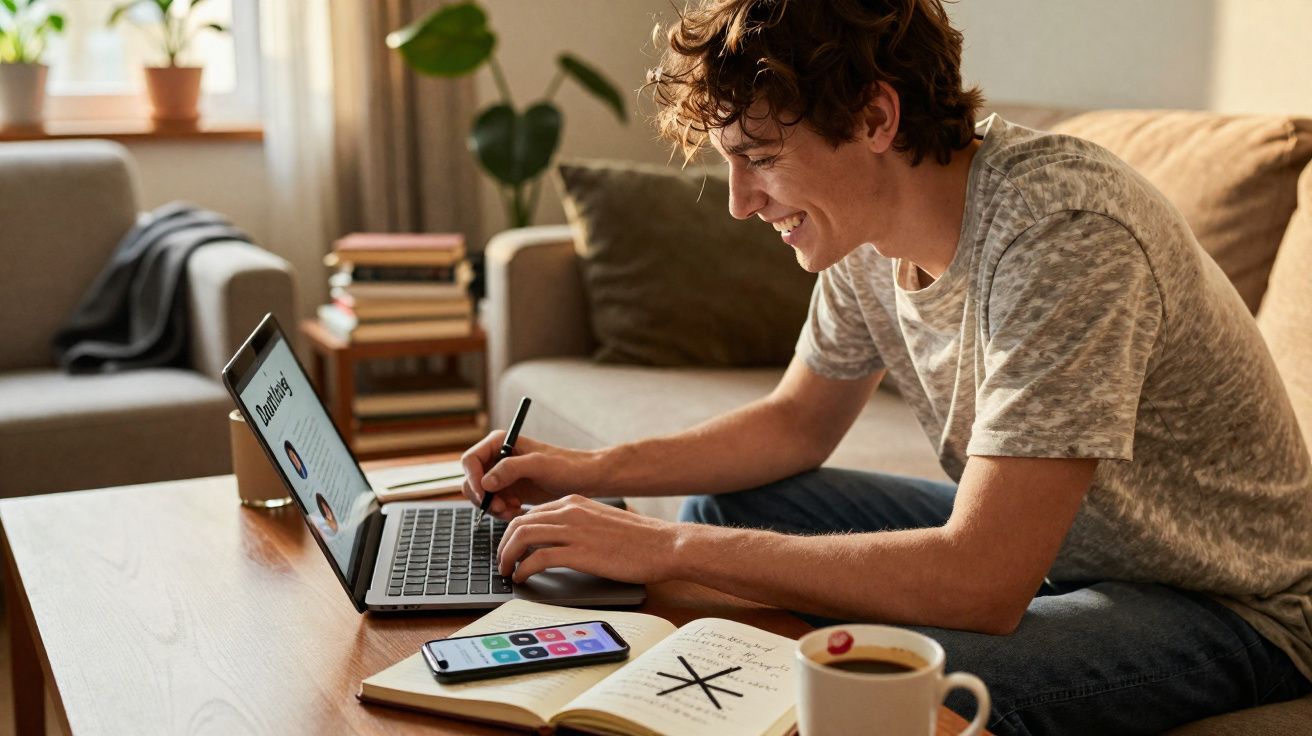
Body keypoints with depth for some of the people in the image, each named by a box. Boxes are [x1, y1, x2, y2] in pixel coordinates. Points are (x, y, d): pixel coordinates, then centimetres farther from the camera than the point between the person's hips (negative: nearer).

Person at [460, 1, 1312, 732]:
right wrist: (592, 473, -5)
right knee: (722, 510, 5)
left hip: (1227, 611, -7)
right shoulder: (869, 221, -7)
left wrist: (669, 548, -32)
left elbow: (982, 584, -37)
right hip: (1039, 544, 8)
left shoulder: (1064, 232, -32)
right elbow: (797, 422, 9)